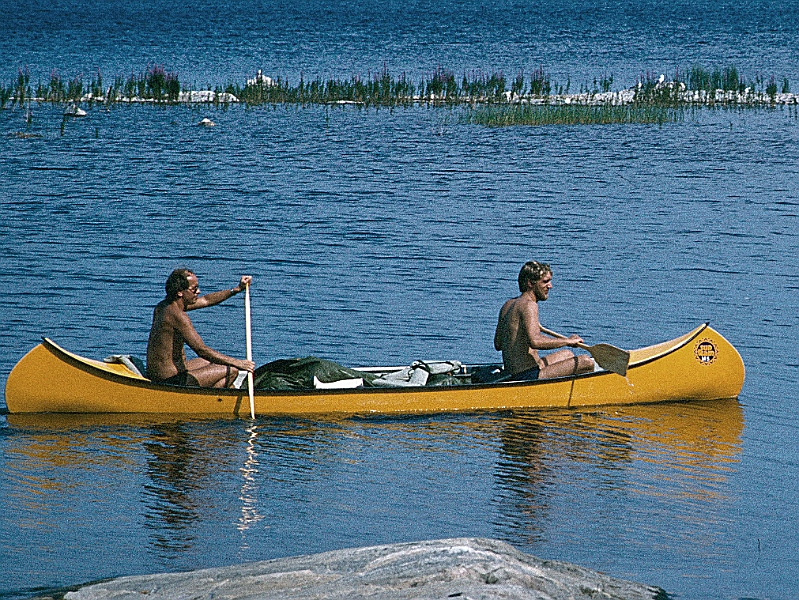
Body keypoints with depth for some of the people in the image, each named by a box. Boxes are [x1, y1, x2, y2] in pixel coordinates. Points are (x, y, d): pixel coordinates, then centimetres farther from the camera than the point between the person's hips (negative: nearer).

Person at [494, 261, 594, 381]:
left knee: (567, 354, 32)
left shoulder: (507, 305, 13)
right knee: (586, 361, -12)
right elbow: (535, 342, -30)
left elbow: (498, 344, 20)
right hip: (529, 376, -11)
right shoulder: (529, 305, -15)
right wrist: (568, 341, -18)